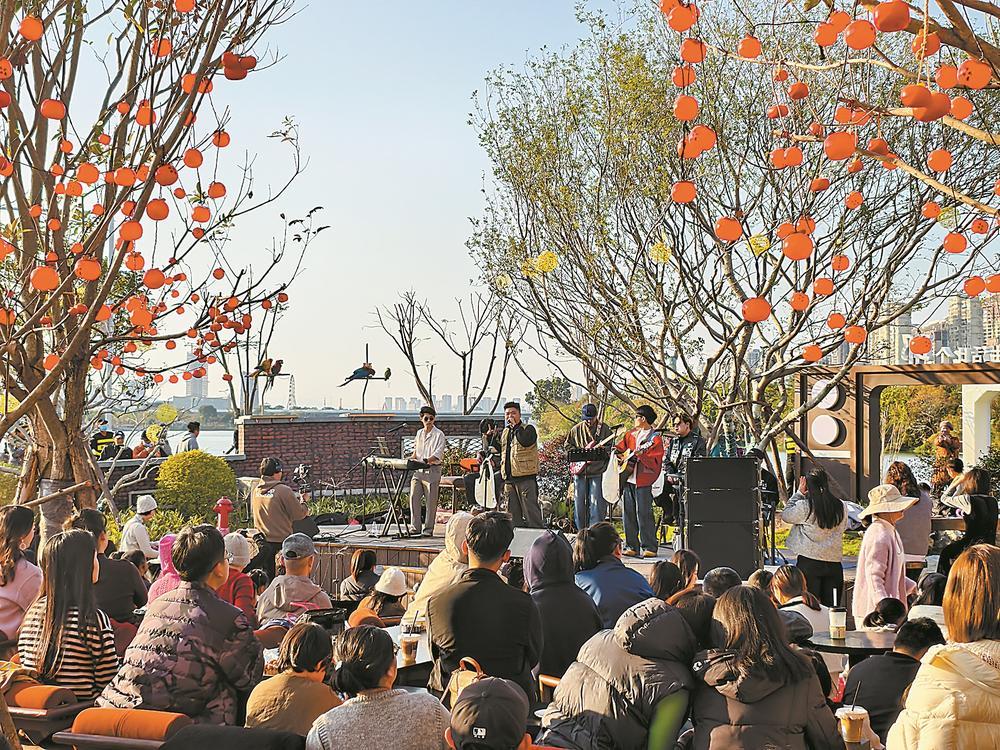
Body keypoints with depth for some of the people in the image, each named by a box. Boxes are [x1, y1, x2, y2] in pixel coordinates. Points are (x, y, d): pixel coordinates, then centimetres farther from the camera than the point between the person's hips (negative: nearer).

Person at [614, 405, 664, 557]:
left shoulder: (655, 439, -5)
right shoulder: (631, 434, 14)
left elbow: (655, 463, -13)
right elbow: (620, 447, 24)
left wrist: (641, 455, -25)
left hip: (643, 482, -6)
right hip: (628, 479, 6)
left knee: (643, 514, -8)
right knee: (628, 513, 6)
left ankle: (649, 548, -1)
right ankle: (631, 546, 13)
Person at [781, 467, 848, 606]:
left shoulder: (805, 507, -12)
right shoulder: (841, 507, 2)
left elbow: (785, 515, 5)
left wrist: (799, 493, 8)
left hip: (809, 562, -4)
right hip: (835, 562, 4)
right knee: (832, 606, 8)